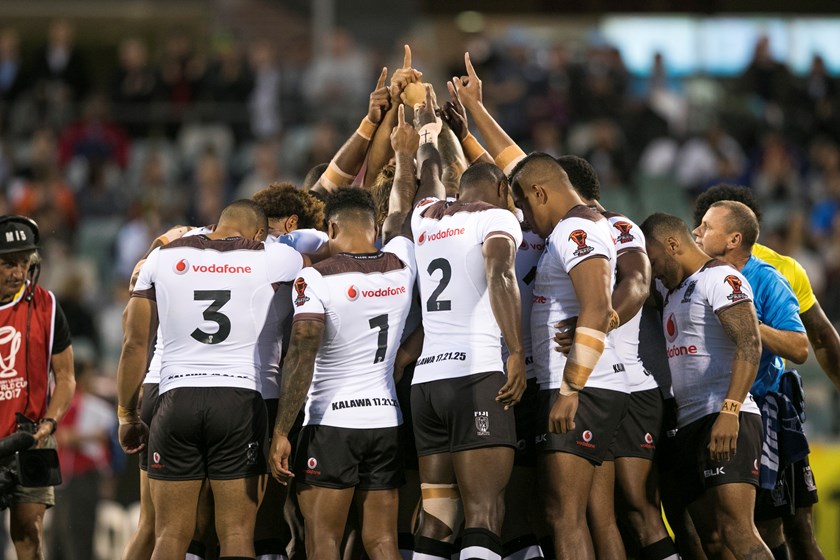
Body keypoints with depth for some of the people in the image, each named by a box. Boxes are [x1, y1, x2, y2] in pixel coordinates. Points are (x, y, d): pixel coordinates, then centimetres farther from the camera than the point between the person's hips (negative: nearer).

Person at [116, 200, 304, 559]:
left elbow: (135, 344, 8)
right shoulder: (272, 260, 3)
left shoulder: (164, 257, 8)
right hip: (240, 398, -1)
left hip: (177, 398, 1)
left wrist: (127, 416, 16)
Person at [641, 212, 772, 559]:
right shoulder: (672, 289, 24)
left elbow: (749, 345, -17)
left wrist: (729, 413, -27)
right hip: (689, 424, 10)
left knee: (737, 530, -22)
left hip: (727, 424, -10)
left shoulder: (721, 278, -5)